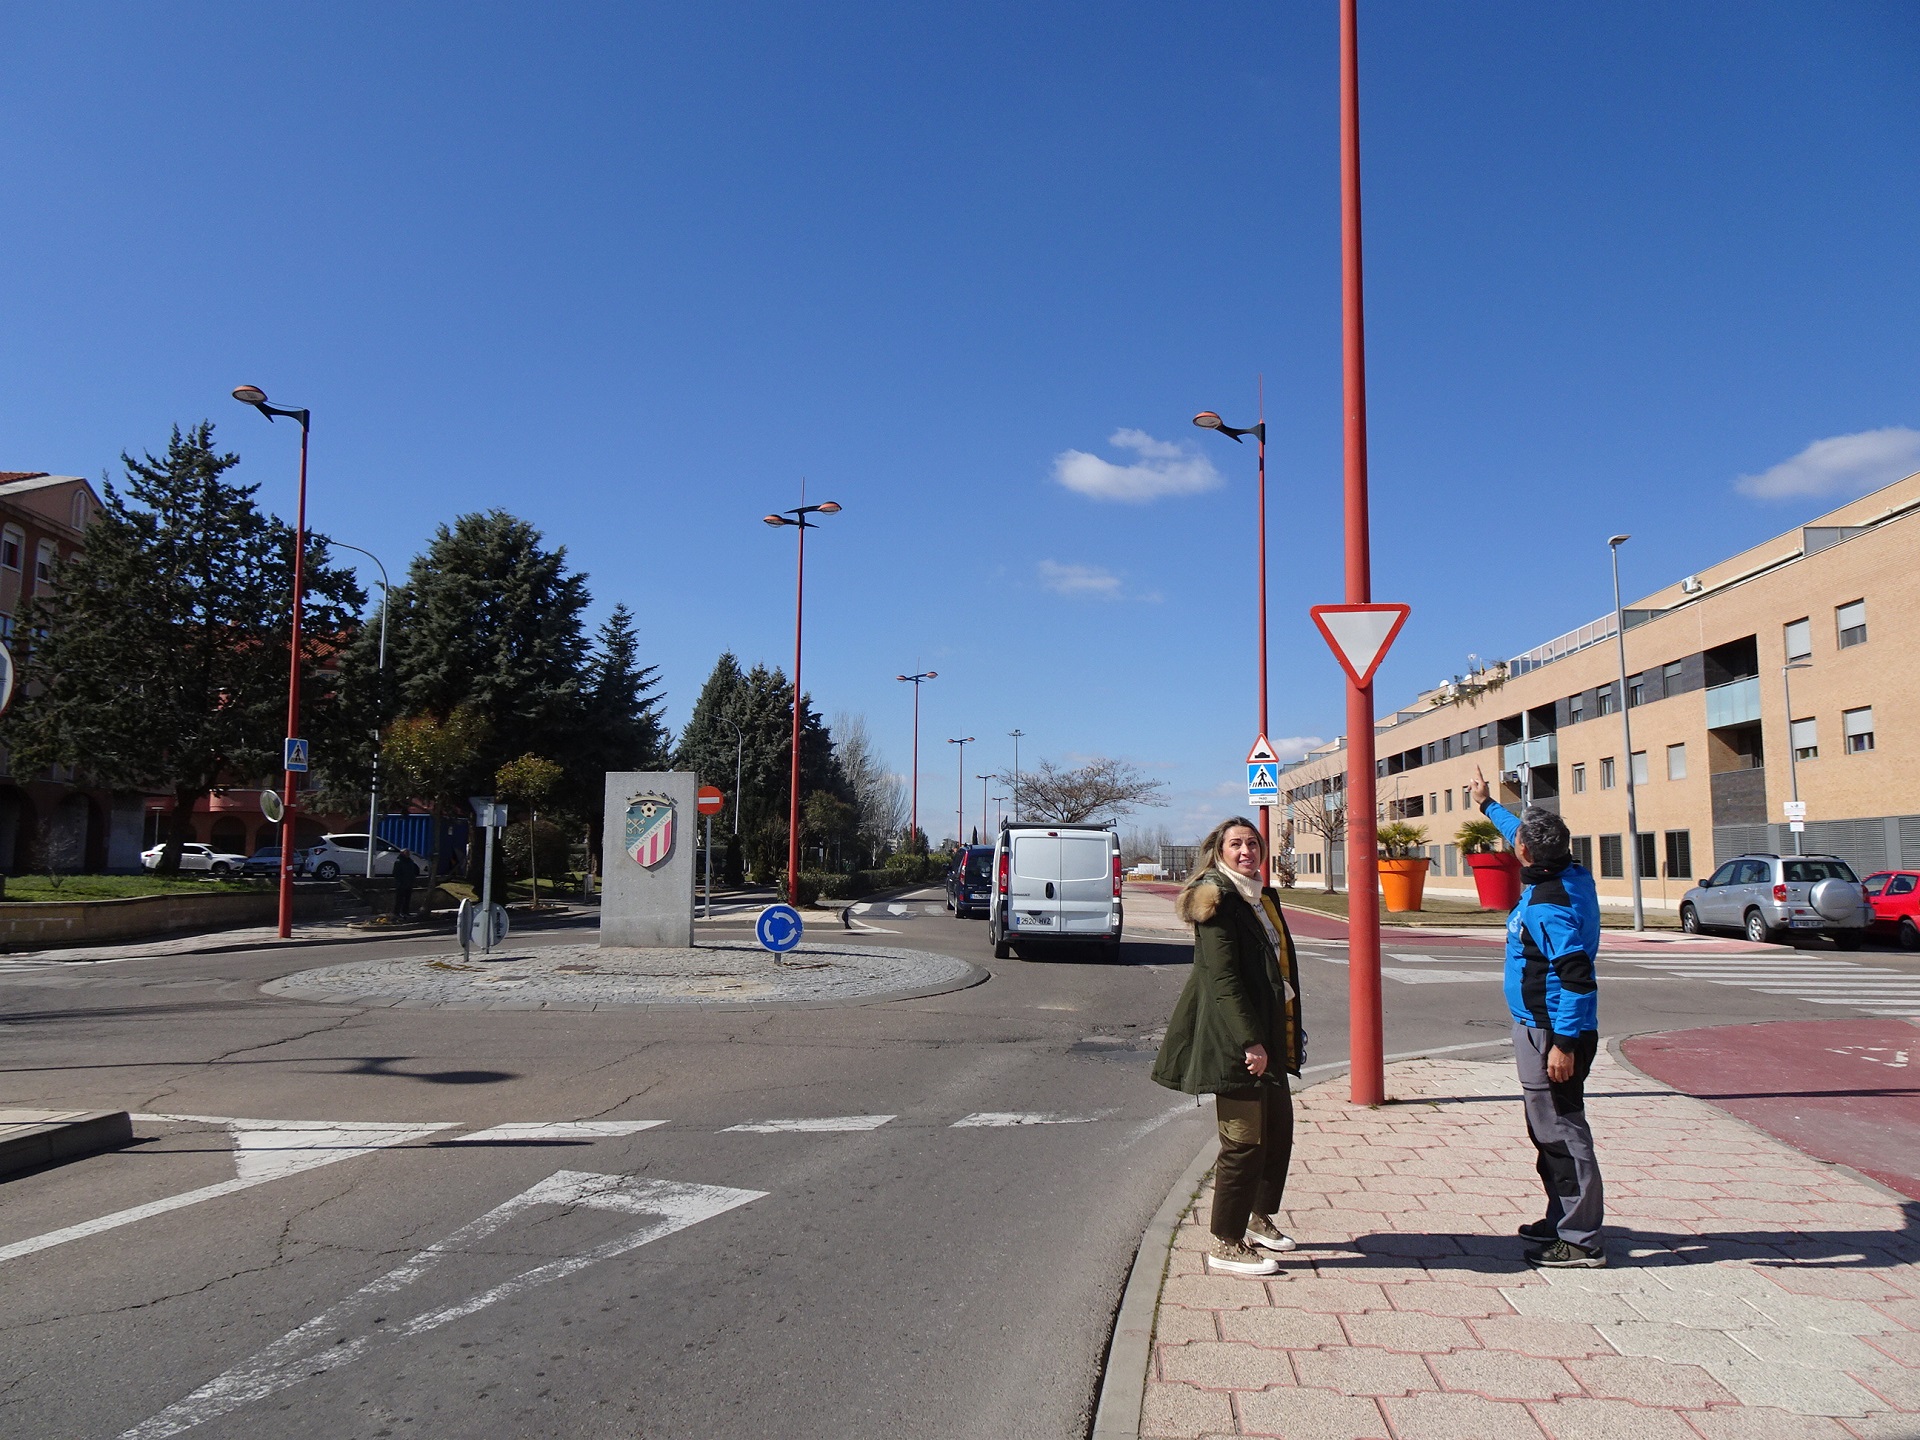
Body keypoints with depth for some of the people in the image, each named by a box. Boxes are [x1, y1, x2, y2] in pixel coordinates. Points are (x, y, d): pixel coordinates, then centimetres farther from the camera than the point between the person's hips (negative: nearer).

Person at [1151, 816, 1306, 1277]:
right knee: (1244, 1141, -4)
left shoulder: (1263, 897, 14)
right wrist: (1250, 1042, -22)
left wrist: (1289, 1031, 18)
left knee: (1279, 1127, 18)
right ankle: (1225, 1246, 7)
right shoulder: (1216, 901, -14)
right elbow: (1222, 979, -20)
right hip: (1234, 1039, -10)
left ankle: (1259, 1218, 37)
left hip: (1269, 1036, 10)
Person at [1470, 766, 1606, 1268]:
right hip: (1545, 1027, 11)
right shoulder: (1572, 874, 5)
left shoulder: (1547, 906, -24)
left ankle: (1580, 1241, 4)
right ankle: (1563, 1220, 31)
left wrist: (1564, 1043, -26)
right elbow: (1523, 833, 24)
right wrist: (1488, 805, 37)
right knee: (1550, 1130, 20)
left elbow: (1578, 978, -27)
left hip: (1549, 1033, -11)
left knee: (1561, 1132, -3)